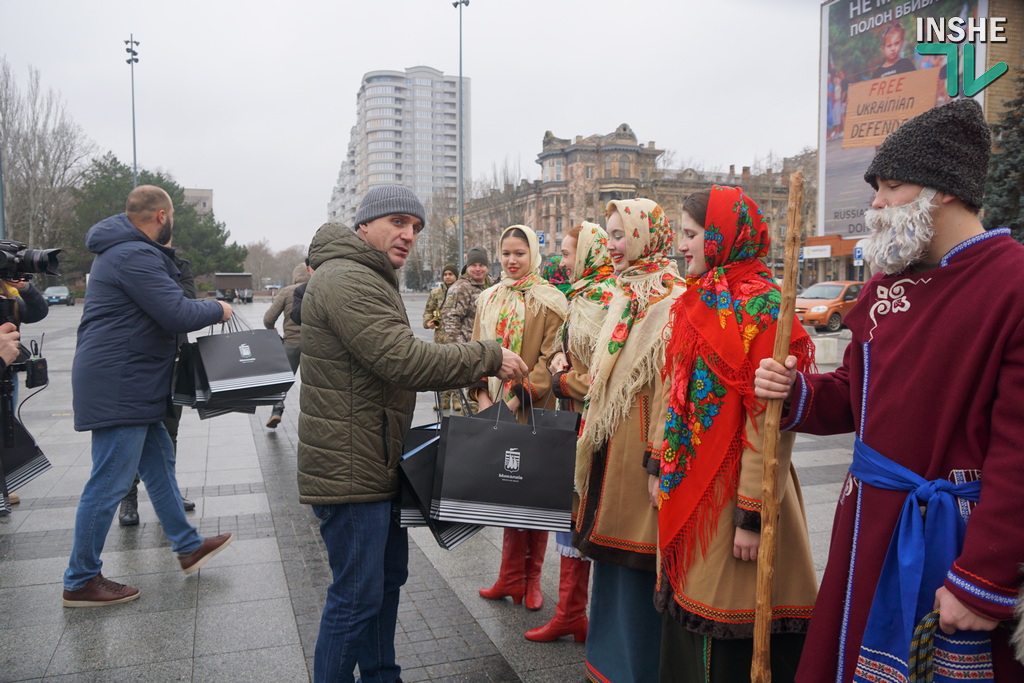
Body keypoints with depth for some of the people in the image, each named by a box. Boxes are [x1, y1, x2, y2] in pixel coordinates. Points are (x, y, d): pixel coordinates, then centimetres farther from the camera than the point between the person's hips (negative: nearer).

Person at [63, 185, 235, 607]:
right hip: (118, 387, -11)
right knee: (109, 484, -3)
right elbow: (178, 315, -23)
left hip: (129, 386, 11)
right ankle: (81, 582, 9)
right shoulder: (135, 256, -19)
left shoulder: (125, 251, 16)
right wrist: (217, 310, -6)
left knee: (158, 461, 17)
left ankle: (188, 547, 29)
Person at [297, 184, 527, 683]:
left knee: (389, 574, 21)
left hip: (376, 463, 11)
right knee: (357, 596, -1)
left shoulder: (371, 279, 19)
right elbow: (404, 360, -27)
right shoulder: (346, 279, -19)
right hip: (350, 468, -11)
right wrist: (488, 357, -18)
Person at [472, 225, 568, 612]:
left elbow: (552, 358, -9)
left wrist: (520, 396, -17)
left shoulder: (549, 301, -3)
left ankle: (531, 579, 16)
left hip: (533, 410, -4)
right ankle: (512, 577, 18)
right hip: (496, 410, 4)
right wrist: (482, 394, -4)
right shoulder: (488, 300, 12)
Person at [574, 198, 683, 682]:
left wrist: (658, 449, -22)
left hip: (640, 442, -9)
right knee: (610, 547, 17)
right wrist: (594, 435, 19)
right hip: (611, 441, 9)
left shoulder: (671, 300, -13)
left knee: (635, 562, 0)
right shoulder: (626, 296, 15)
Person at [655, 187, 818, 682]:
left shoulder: (761, 308, -15)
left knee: (734, 641, 6)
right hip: (686, 489, 8)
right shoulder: (696, 304, 10)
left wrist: (753, 514, -20)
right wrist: (661, 467, 14)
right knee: (687, 607, 18)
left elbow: (769, 421, -20)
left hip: (731, 491, -8)